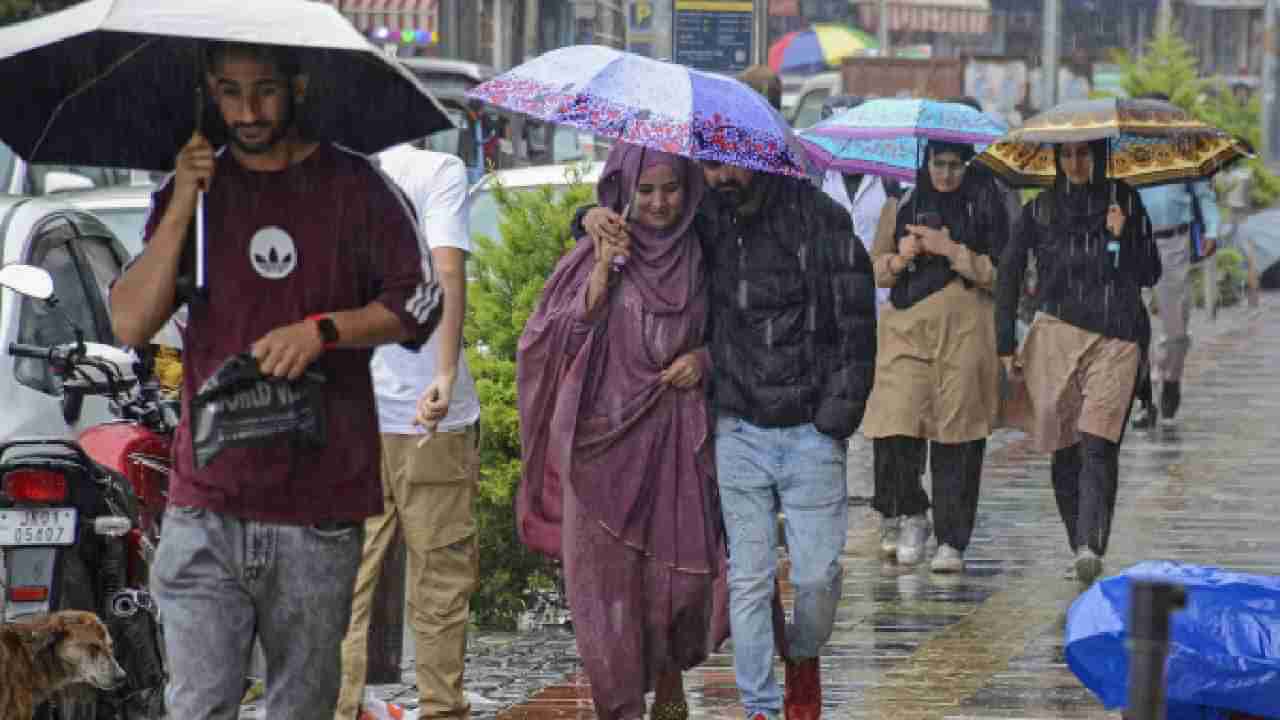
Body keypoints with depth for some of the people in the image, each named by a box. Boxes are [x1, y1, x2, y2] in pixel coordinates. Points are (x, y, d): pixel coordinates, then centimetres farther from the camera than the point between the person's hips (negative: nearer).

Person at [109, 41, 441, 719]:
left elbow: (420, 303, 2)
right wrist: (181, 208, -7)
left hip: (320, 506, -1)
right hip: (206, 508, 1)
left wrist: (323, 328, -14)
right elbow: (130, 324, 3)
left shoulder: (354, 187, 4)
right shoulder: (190, 189, 10)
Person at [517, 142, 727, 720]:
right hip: (606, 438, -2)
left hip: (678, 441, 2)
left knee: (684, 573, 0)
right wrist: (602, 274, -13)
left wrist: (705, 357, -3)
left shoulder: (702, 257, 7)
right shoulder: (594, 255, 2)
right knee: (608, 576, -4)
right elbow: (555, 341, -4)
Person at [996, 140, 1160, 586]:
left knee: (1097, 444, -13)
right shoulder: (1039, 210, 8)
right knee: (1064, 448, 1)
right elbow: (1008, 277, 11)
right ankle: (1080, 545, 7)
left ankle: (1090, 546, -22)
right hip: (1056, 333, 2)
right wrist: (1005, 345, 6)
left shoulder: (1125, 202, 8)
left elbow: (1150, 275, 10)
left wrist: (1121, 236, -8)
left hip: (1114, 339, -2)